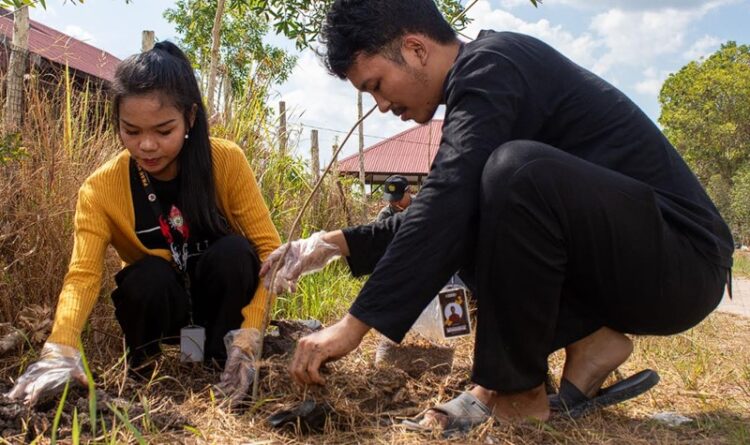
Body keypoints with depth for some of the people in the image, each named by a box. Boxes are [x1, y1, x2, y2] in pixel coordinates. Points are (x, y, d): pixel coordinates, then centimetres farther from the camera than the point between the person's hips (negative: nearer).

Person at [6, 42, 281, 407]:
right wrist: (60, 350, -47)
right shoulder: (101, 188, -18)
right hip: (162, 306, 0)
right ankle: (143, 359, -1)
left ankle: (221, 353, -8)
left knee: (234, 250, -31)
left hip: (222, 298, 0)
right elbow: (83, 275, -27)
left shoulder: (226, 161, -21)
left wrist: (247, 338, -34)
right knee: (149, 277, -32)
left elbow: (268, 248, -22)